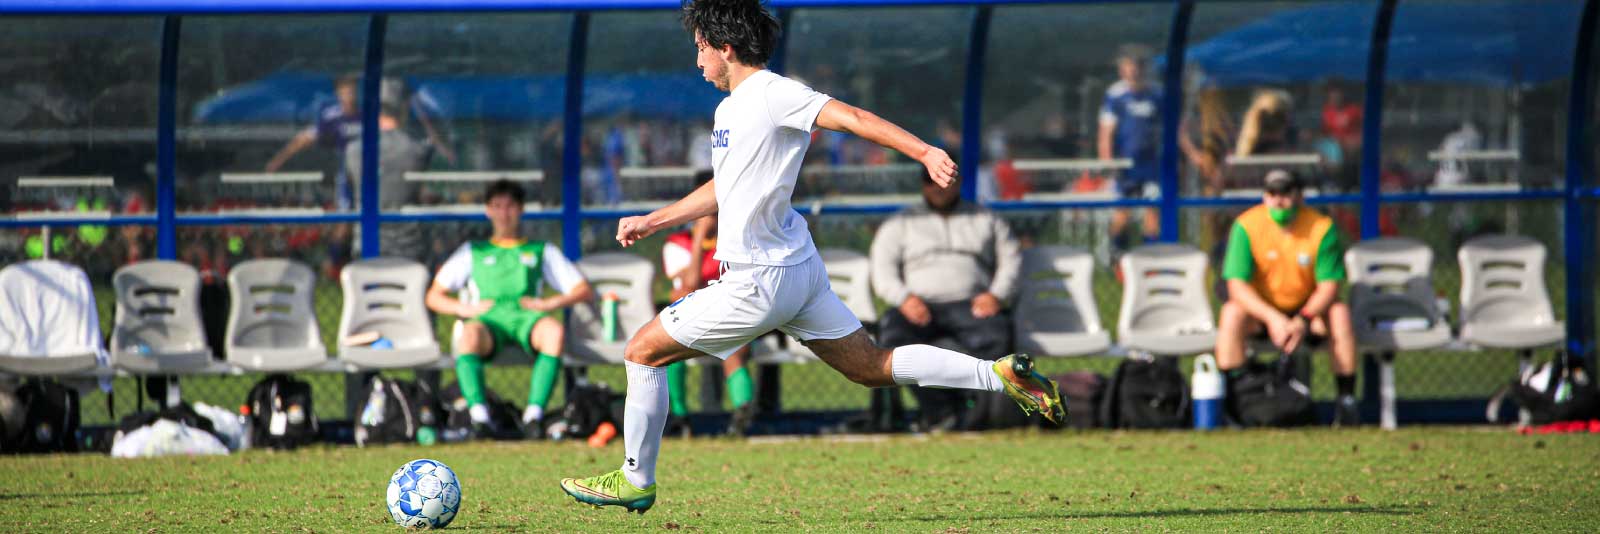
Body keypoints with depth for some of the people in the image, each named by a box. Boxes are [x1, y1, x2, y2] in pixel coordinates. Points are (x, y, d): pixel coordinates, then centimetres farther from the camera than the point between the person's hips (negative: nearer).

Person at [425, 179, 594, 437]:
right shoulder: (473, 252, 32)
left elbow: (584, 291, 22)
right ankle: (479, 414, -55)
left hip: (528, 318, 0)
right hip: (488, 320, 0)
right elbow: (434, 297, 25)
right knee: (469, 334, -41)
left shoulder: (543, 251, 31)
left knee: (554, 331, -39)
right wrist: (464, 308, 4)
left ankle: (534, 413, -49)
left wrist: (552, 303, 2)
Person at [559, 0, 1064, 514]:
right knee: (873, 367, 10)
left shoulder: (771, 94, -14)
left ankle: (635, 480, 11)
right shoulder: (730, 108, 15)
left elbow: (852, 118, -23)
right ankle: (1000, 375, 4)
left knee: (642, 351, 2)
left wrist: (925, 153, -34)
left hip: (759, 284, -10)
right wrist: (652, 221, 28)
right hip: (798, 270, 10)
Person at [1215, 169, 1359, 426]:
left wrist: (1303, 321, -33)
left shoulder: (1322, 227, -12)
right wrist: (1273, 318, -34)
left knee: (1340, 313, -29)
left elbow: (1329, 287, -15)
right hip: (1260, 311, 0)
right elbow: (1237, 286, -19)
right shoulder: (1247, 226, -13)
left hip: (1308, 309, 0)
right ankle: (1233, 396, -30)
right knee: (1232, 312, -31)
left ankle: (1346, 399, -22)